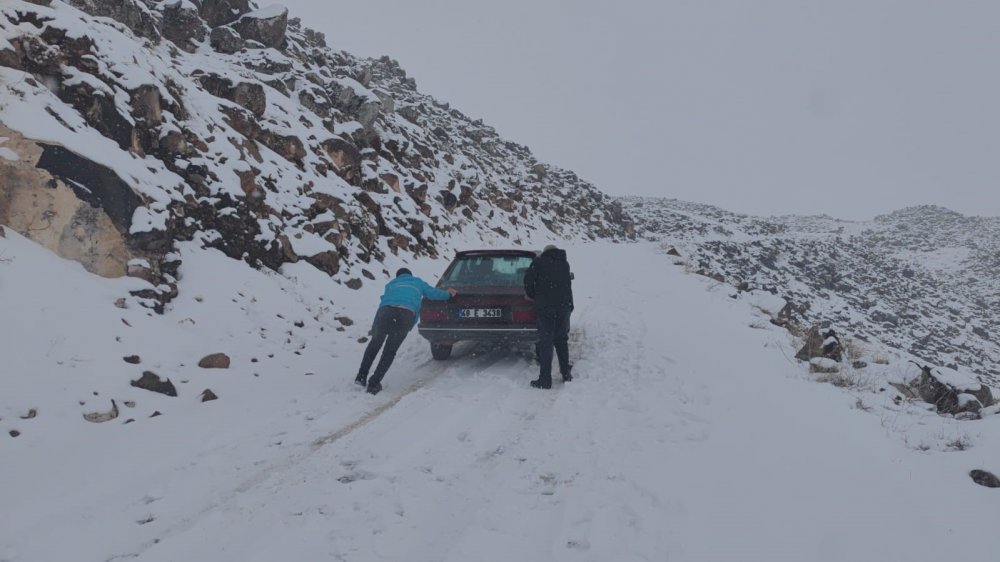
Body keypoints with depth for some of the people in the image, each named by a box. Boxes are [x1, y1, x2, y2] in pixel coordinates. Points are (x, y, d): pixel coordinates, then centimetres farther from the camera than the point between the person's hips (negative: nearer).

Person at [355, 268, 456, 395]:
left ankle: (361, 377, 20)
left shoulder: (391, 284, 35)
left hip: (385, 311, 1)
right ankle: (373, 384, 7)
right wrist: (448, 294, 55)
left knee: (374, 344, 23)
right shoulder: (418, 282, 33)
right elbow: (433, 293, 37)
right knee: (390, 351, 11)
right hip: (405, 316, -1)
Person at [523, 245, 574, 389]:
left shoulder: (539, 262, 2)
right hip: (564, 305, 4)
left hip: (545, 307, -4)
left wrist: (532, 295, 8)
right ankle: (566, 374, 22)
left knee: (545, 342, -3)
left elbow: (528, 279, -5)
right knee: (562, 340, 16)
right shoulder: (564, 263, 16)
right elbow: (568, 284, 15)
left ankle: (545, 380, -5)